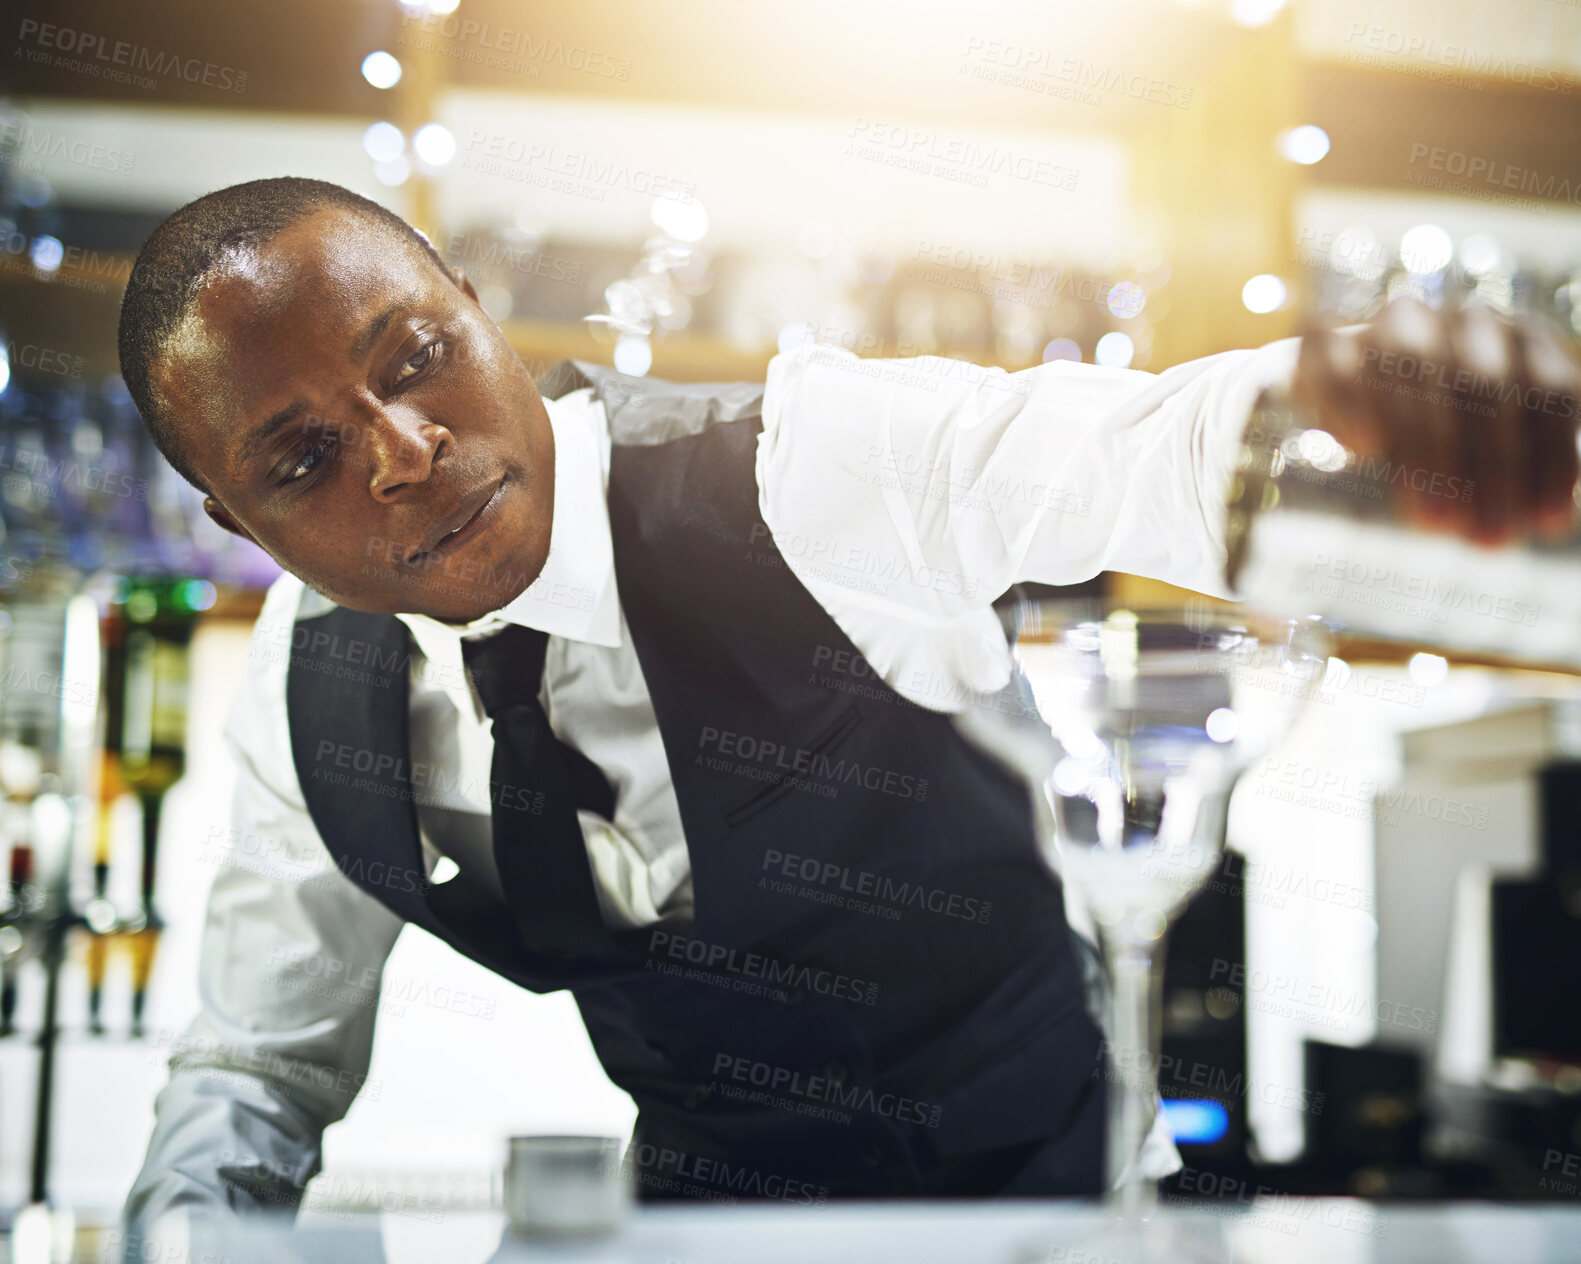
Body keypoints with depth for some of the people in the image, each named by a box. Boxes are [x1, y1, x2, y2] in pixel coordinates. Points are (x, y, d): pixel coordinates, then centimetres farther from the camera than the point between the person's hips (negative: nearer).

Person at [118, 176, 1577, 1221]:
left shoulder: (807, 463, -21)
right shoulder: (307, 696, -6)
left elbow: (1145, 449, -34)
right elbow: (259, 1074, 6)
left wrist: (1338, 379, -56)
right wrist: (189, 1223, -14)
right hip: (707, 1201, 2)